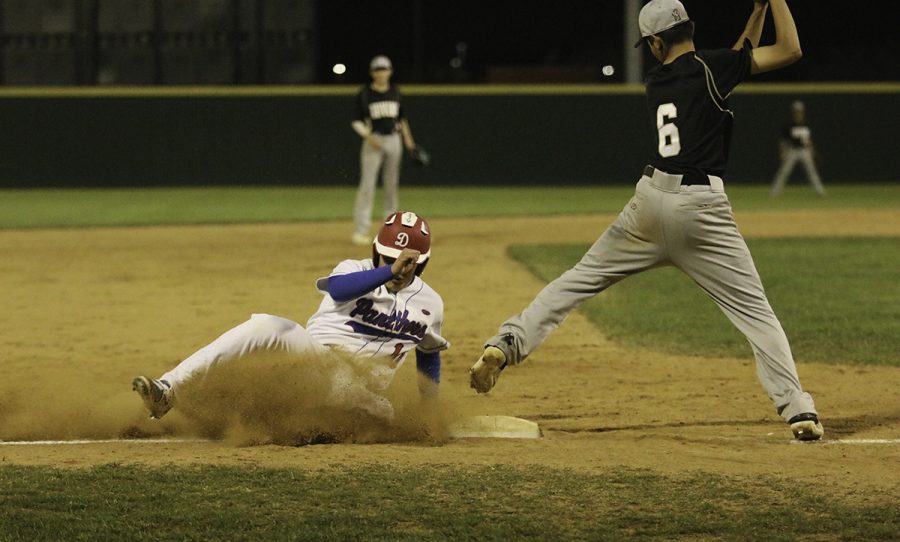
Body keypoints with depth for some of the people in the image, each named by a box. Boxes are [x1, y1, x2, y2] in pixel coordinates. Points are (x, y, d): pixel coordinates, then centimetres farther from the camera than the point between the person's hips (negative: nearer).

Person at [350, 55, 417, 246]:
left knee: (392, 184, 8)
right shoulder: (364, 94, -3)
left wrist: (408, 138, 10)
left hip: (393, 140, 4)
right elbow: (357, 121, -3)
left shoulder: (395, 92, 9)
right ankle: (360, 230, -11)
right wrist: (368, 136, -18)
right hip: (373, 141, -4)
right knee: (367, 184, -10)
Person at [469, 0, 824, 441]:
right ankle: (798, 410, -8)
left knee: (580, 280, 16)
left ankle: (506, 344, 4)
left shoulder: (657, 79, 13)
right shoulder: (707, 68, -5)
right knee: (753, 309, 0)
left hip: (651, 202, 4)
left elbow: (738, 61, 22)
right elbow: (789, 50, -10)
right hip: (701, 207, -4)